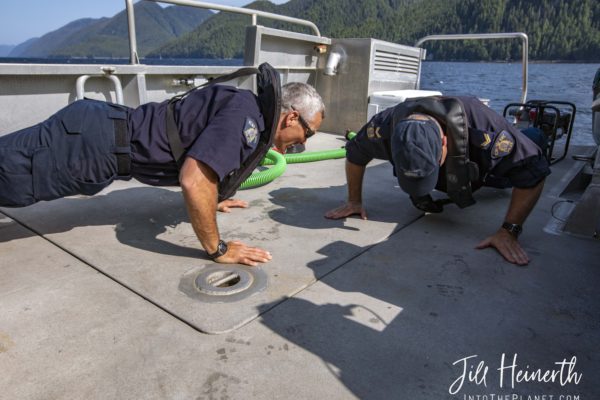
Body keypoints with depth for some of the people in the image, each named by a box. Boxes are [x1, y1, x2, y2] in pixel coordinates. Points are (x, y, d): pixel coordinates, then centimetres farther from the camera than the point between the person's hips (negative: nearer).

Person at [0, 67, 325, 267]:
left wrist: (212, 201, 32)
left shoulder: (247, 108, 10)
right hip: (95, 140, -8)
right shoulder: (246, 117, -21)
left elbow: (204, 155, 28)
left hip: (106, 127, 9)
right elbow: (193, 180, -32)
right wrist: (217, 250, -21)